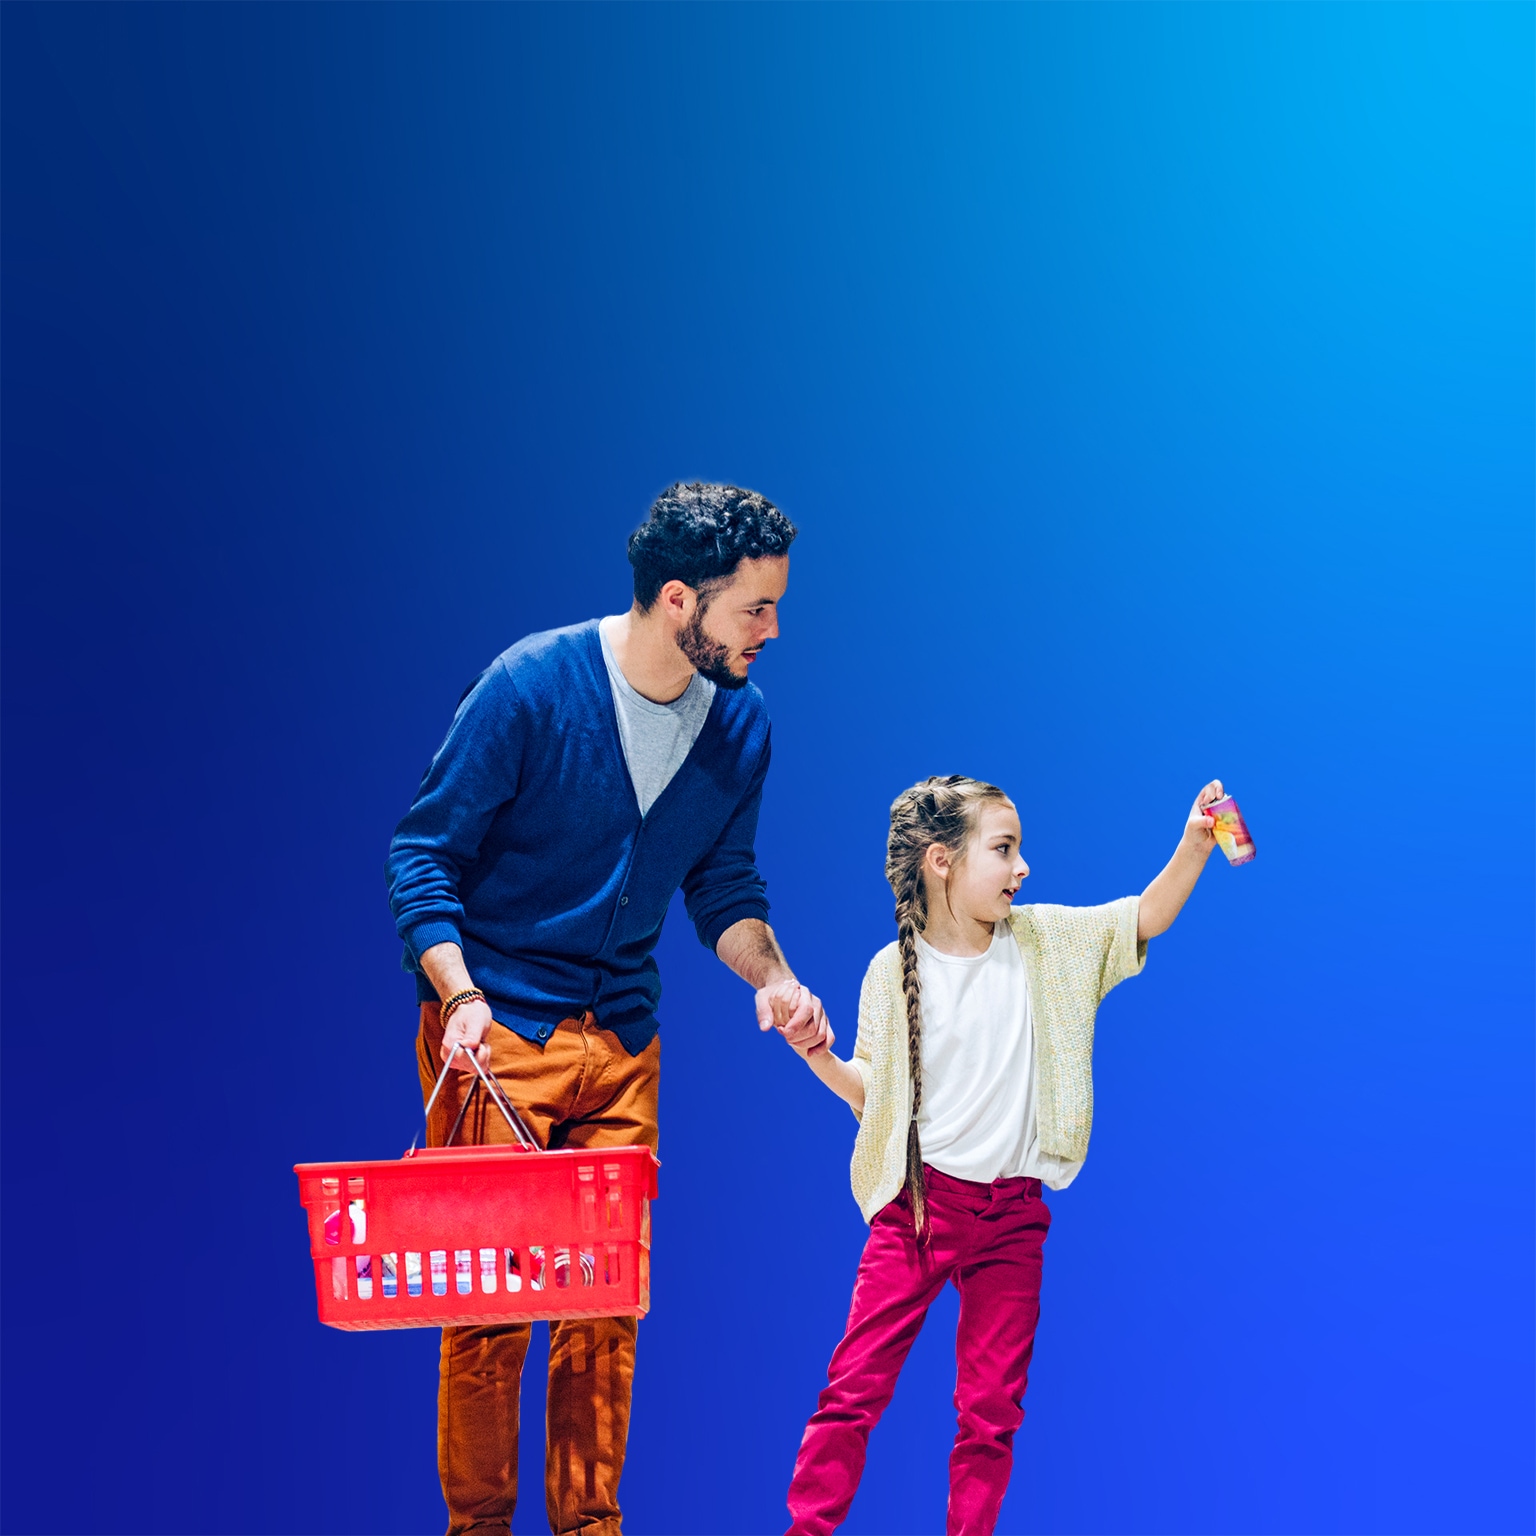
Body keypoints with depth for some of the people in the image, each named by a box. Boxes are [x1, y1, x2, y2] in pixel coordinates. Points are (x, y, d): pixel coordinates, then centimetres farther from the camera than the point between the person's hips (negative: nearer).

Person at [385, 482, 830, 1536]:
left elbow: (724, 885, 13)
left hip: (622, 1040, 5)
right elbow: (424, 851, -10)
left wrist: (772, 974, -7)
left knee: (609, 1297, 4)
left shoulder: (740, 726, 1)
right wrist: (461, 996, -23)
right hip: (495, 1032, -4)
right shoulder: (531, 686, -15)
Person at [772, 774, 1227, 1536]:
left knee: (992, 1407, 6)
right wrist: (819, 1055, -17)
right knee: (855, 1385, -5)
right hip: (918, 1201, -2)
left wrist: (1195, 841, -10)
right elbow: (873, 1096, 1)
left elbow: (1145, 918, 3)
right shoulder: (894, 971, -4)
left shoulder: (1044, 942, 3)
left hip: (1011, 1212, 2)